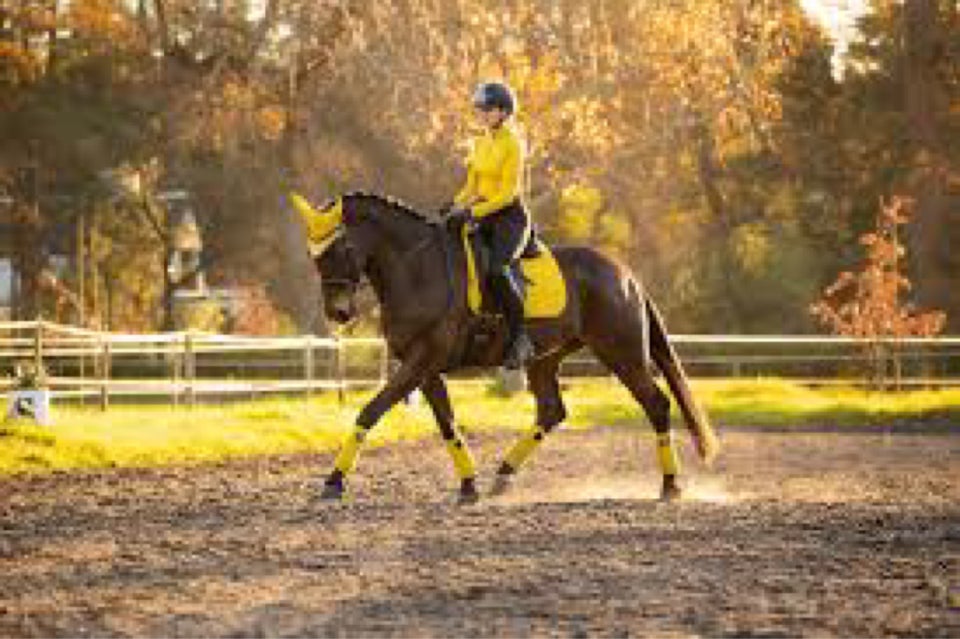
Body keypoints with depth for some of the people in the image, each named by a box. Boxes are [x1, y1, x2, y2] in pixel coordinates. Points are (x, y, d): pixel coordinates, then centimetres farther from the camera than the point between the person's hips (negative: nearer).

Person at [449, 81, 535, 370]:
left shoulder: (512, 144, -9)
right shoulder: (480, 144, 15)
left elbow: (508, 193, -15)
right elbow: (472, 186, 20)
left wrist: (475, 211, -23)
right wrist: (456, 205, 2)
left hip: (510, 216, -8)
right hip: (484, 218, 8)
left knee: (496, 269, -30)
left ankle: (519, 337, -24)